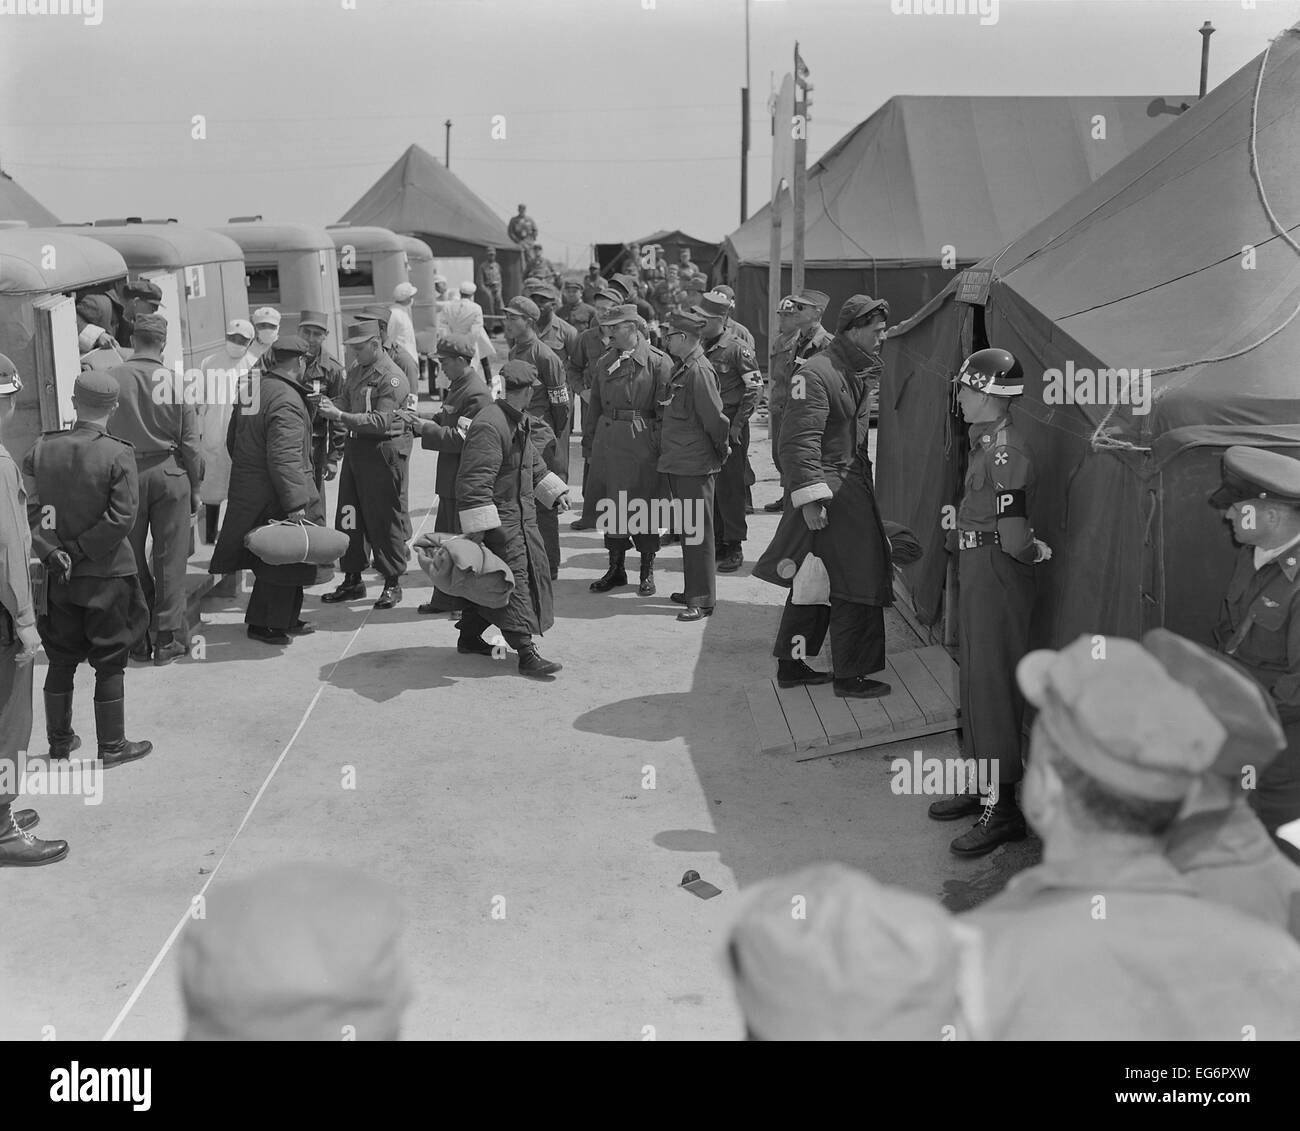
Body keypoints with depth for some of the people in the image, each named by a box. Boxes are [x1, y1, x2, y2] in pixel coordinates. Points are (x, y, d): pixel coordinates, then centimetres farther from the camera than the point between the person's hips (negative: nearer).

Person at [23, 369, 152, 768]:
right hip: (106, 576, -4)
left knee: (60, 660, 17)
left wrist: (53, 551, -8)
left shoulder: (44, 449, -3)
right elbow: (121, 518, -20)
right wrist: (81, 550, -11)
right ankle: (111, 747, 16)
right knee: (109, 664, 7)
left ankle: (59, 740, 28)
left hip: (58, 577, 4)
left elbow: (32, 508, -6)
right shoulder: (117, 455, -15)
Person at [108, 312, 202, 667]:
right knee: (170, 560, 6)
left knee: (132, 560, 11)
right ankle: (168, 639, 10)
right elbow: (189, 442, -2)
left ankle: (138, 639, 17)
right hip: (169, 473, -1)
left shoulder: (112, 379, -6)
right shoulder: (175, 380, -5)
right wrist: (195, 486, 8)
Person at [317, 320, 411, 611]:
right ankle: (352, 581, 21)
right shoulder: (355, 369, 13)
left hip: (382, 452, -8)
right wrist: (330, 404, -4)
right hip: (355, 447, 8)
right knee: (349, 518, 10)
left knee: (384, 519, -1)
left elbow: (381, 421, -23)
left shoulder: (391, 378, -14)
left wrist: (340, 416, -26)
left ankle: (393, 583, 10)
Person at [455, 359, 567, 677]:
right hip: (497, 518, -10)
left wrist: (555, 493, 26)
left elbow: (534, 464, 29)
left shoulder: (521, 423, 13)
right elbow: (475, 482, -26)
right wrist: (476, 529, -28)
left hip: (522, 514, 10)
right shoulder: (489, 426, -21)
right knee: (514, 579, -9)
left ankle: (469, 637, 25)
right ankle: (527, 654, -6)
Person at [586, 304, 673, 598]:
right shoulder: (607, 362, 13)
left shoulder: (658, 361, -6)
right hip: (607, 439, 6)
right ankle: (616, 568, 21)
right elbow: (595, 402, 19)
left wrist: (661, 441, -11)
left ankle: (647, 571, 14)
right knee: (609, 504, 9)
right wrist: (598, 434, 11)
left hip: (641, 441, -6)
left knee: (643, 504, -1)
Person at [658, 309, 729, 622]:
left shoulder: (699, 372, -18)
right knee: (687, 530, 17)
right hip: (678, 464, 9)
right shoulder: (681, 368, 10)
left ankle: (702, 599, 4)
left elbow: (716, 420, -19)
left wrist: (719, 452, -6)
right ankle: (694, 590, 28)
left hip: (696, 466, -9)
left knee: (697, 532, -3)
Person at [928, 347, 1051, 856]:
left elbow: (1014, 536, -26)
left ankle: (1002, 809, 5)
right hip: (977, 571, 10)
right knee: (976, 678, 17)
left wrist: (1037, 552, -7)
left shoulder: (1006, 452, -22)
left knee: (992, 685, -4)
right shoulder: (986, 442, 9)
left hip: (997, 576, -10)